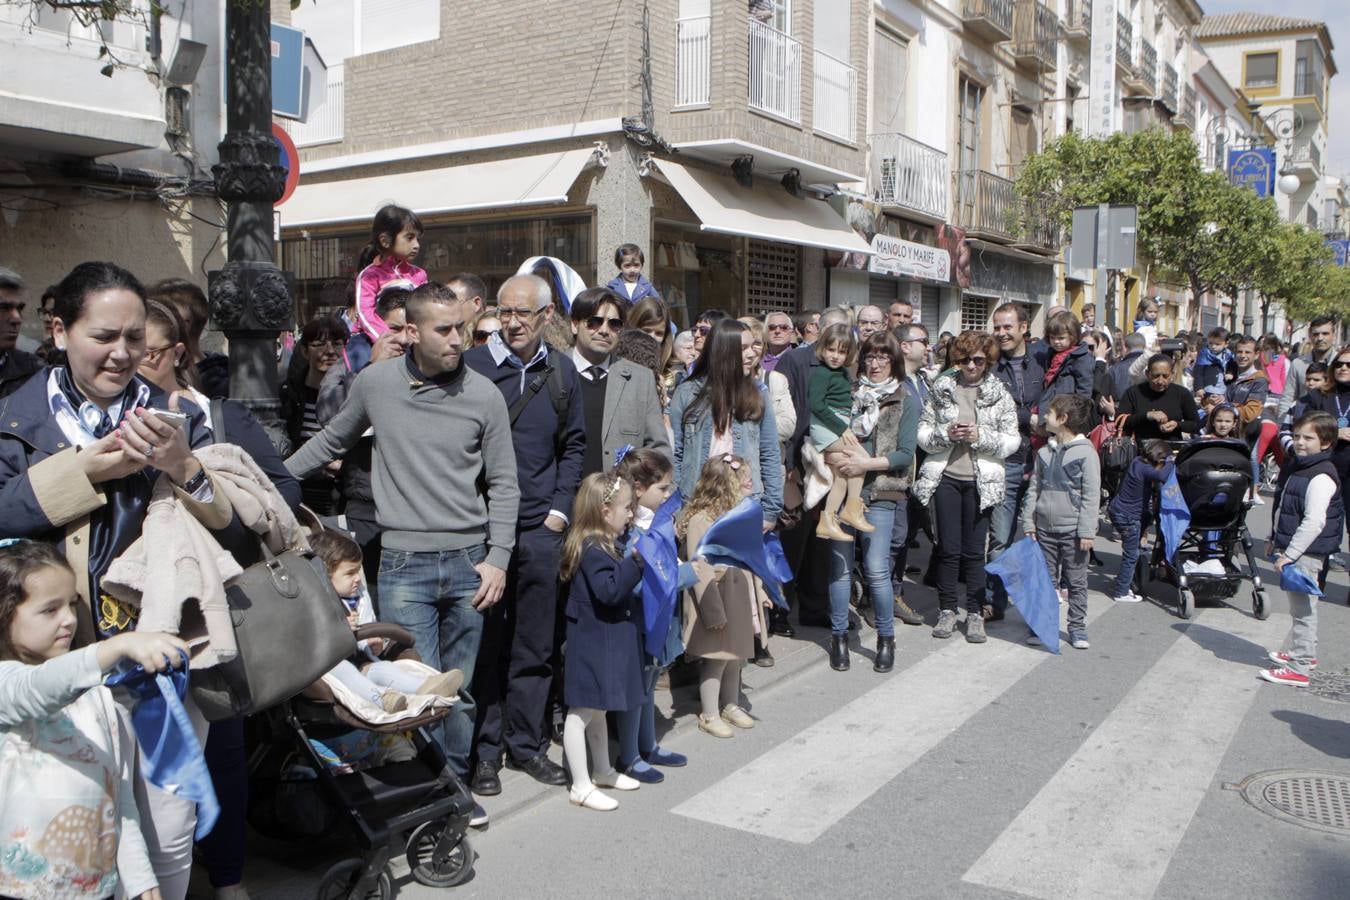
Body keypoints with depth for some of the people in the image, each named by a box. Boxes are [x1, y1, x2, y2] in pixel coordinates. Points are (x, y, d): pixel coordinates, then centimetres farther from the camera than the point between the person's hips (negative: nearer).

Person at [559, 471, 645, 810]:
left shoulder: (604, 546, 12)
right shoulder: (592, 549, -20)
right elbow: (609, 591, -31)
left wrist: (635, 561, 16)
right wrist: (635, 560, -30)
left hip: (607, 644, 11)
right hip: (593, 645, -11)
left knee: (597, 709, 22)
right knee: (582, 712, -1)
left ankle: (603, 771, 36)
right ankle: (581, 787, 6)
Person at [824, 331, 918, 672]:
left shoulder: (907, 401, 4)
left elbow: (905, 454, -4)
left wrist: (867, 463, -15)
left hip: (880, 493, -2)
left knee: (876, 570, -6)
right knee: (840, 566, 4)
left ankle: (886, 638, 12)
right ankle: (839, 636, 18)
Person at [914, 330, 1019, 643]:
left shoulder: (1000, 395, 3)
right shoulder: (941, 389, 5)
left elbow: (1012, 441, 1)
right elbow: (922, 432, 4)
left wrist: (981, 436, -14)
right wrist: (945, 434, -15)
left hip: (980, 481, -1)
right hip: (944, 478, 1)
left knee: (974, 550, 3)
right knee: (948, 547, 4)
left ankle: (975, 613, 13)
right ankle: (947, 610, 16)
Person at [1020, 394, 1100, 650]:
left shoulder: (1086, 452, -9)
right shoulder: (1044, 452, 7)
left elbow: (1091, 495, -10)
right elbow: (1034, 489, 10)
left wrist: (1087, 531, -13)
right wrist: (1028, 524, 4)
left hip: (1072, 530, -5)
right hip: (1045, 529, 5)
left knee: (1076, 581, 6)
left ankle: (1077, 627, 16)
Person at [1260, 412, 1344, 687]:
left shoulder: (1322, 478, -20)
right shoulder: (1299, 469, 12)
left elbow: (1314, 522, -26)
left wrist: (1290, 554, -26)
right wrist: (1275, 540, 25)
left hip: (1306, 553, -10)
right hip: (1292, 548, 10)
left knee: (1303, 608, -5)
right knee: (1299, 606, 22)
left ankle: (1298, 669, -1)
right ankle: (1304, 652, 37)